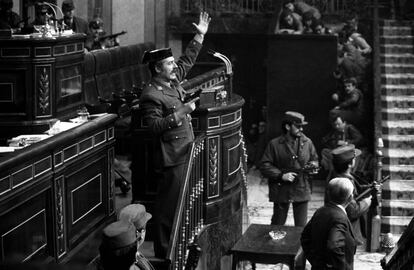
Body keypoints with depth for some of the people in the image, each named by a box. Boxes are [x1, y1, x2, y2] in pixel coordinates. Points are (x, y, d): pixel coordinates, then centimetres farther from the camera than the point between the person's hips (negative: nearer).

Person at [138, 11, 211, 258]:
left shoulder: (173, 81, 10)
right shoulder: (151, 95, -16)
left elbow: (188, 60, 23)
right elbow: (154, 126, -23)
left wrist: (200, 35, 21)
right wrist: (181, 113, -23)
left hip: (186, 152, 9)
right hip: (172, 156, -9)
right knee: (169, 204, -4)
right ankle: (164, 250, 5)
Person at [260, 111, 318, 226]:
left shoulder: (307, 142, 4)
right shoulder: (275, 144, -7)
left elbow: (314, 160, 18)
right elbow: (264, 166, -6)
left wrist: (313, 165, -6)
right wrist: (281, 175, -17)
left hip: (302, 190, 3)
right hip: (281, 190, -2)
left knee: (301, 226, 8)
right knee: (278, 225, 10)